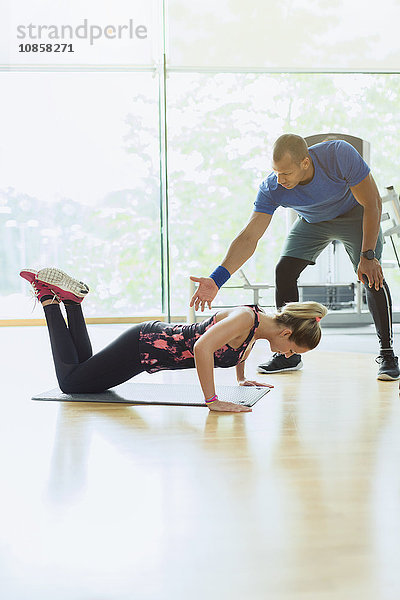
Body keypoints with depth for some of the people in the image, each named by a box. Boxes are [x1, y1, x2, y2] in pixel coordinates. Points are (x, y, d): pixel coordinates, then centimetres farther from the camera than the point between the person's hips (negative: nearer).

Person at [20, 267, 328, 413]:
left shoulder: (260, 323, -1)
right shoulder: (245, 318, -28)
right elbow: (203, 347, -40)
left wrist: (242, 378, 27)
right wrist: (212, 401, -38)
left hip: (158, 339, 9)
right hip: (142, 346, -9)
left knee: (83, 370, 26)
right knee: (70, 381, 8)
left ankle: (69, 296, 23)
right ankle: (50, 298, 12)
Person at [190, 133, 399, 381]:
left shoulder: (339, 155, -38)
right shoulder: (271, 188, -30)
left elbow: (373, 203, -27)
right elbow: (249, 238, -31)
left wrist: (368, 256, -32)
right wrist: (216, 280, -43)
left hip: (354, 214, -3)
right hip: (312, 221, 3)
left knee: (371, 276, -21)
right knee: (284, 272, -13)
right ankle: (289, 353, 0)